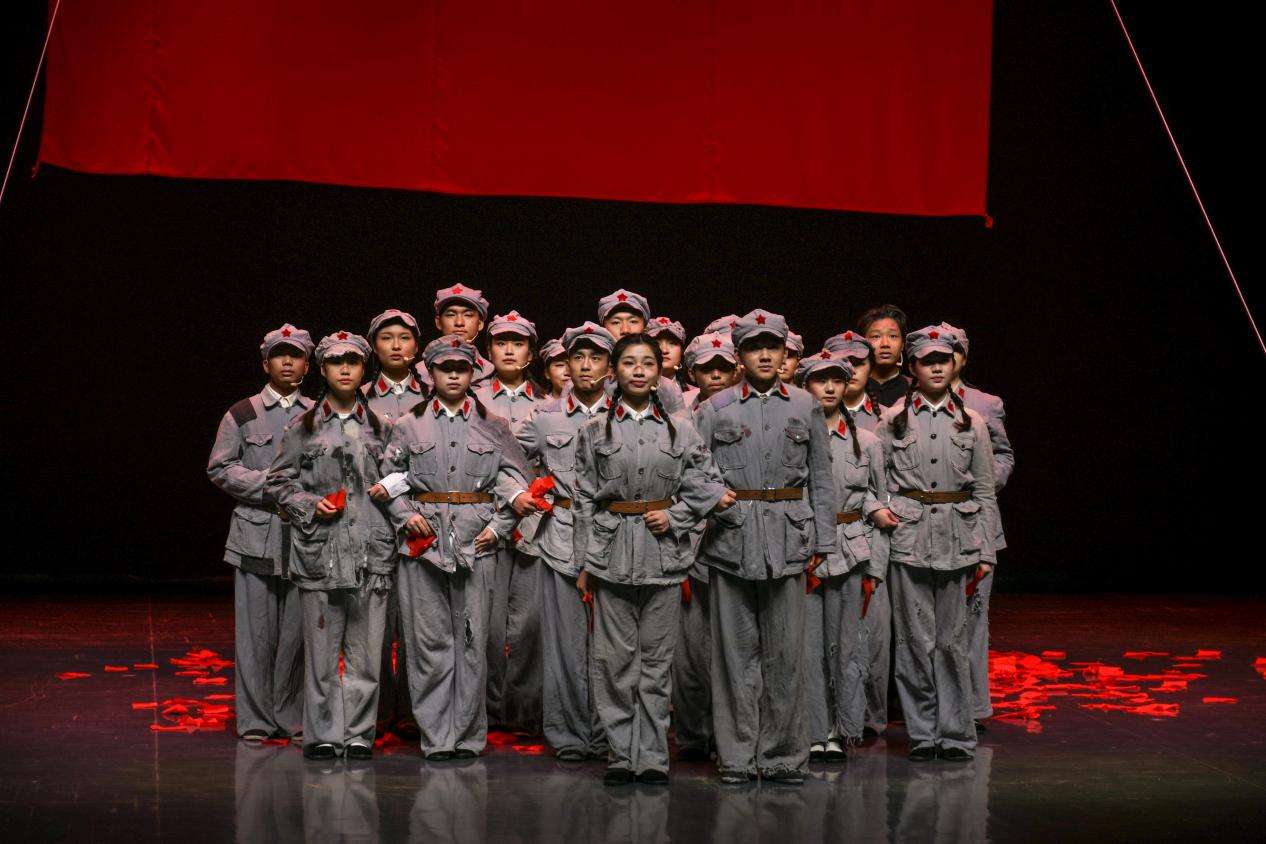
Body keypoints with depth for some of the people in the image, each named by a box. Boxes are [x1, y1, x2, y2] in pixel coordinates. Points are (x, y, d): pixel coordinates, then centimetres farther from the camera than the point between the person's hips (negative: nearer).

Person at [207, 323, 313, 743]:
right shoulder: (243, 414, 6)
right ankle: (255, 719, 5)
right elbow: (220, 468, 1)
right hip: (257, 533, -2)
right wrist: (270, 485, -10)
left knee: (297, 630, 3)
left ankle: (291, 717, 12)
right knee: (257, 630, -1)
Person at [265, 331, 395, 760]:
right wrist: (311, 505, -6)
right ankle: (323, 734, 8)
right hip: (319, 548, -1)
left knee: (365, 647, 1)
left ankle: (359, 731, 9)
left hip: (371, 550, 1)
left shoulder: (380, 426, 11)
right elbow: (279, 480, 9)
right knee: (322, 645, 0)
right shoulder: (303, 427, 7)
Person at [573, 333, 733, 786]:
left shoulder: (680, 430, 6)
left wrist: (675, 516, -6)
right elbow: (585, 500, 5)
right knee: (616, 657, 1)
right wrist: (585, 562, 1)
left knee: (657, 658, 3)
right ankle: (622, 755, 8)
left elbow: (708, 483, 8)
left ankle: (653, 757, 8)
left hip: (664, 554, 0)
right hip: (613, 554, 0)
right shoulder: (595, 431, 5)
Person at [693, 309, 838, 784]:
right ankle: (737, 756, 9)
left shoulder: (805, 407, 9)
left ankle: (783, 756, 11)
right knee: (736, 649, 3)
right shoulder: (715, 410, 5)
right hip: (731, 540, -1)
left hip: (789, 540, 1)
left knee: (786, 650, 3)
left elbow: (821, 478, 11)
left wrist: (822, 541, 6)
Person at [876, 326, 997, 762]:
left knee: (952, 638, 1)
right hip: (908, 536, -1)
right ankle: (922, 732, 8)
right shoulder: (893, 420, 5)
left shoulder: (971, 422, 8)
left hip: (956, 539, 1)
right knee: (915, 637, 0)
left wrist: (985, 552, 5)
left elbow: (985, 491, 9)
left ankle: (956, 733, 8)